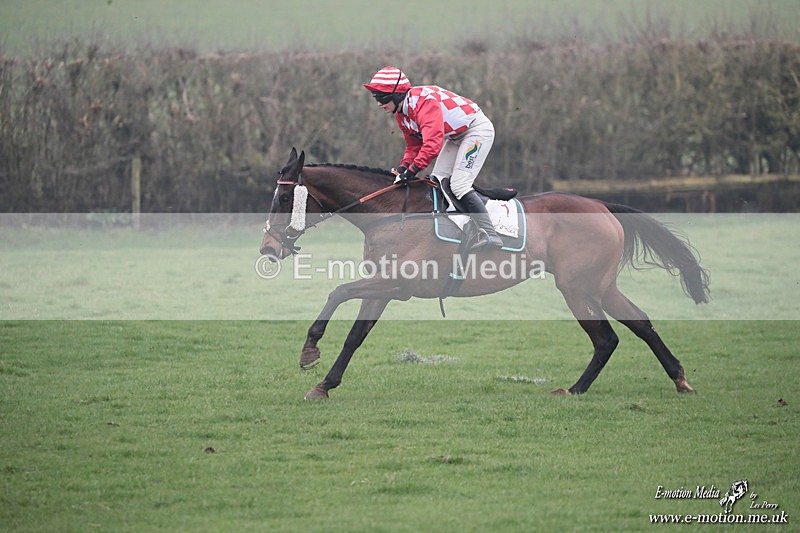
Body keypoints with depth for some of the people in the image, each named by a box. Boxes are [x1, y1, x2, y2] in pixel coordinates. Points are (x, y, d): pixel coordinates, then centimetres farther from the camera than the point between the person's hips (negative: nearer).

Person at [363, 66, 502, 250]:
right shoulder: (401, 113, 2)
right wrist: (404, 166, -9)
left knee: (459, 185, -18)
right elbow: (413, 145, 10)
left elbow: (433, 142, -38)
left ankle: (489, 235, -21)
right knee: (437, 181, 5)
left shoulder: (423, 102, -30)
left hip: (478, 130, -10)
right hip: (456, 136, 11)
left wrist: (413, 169, -34)